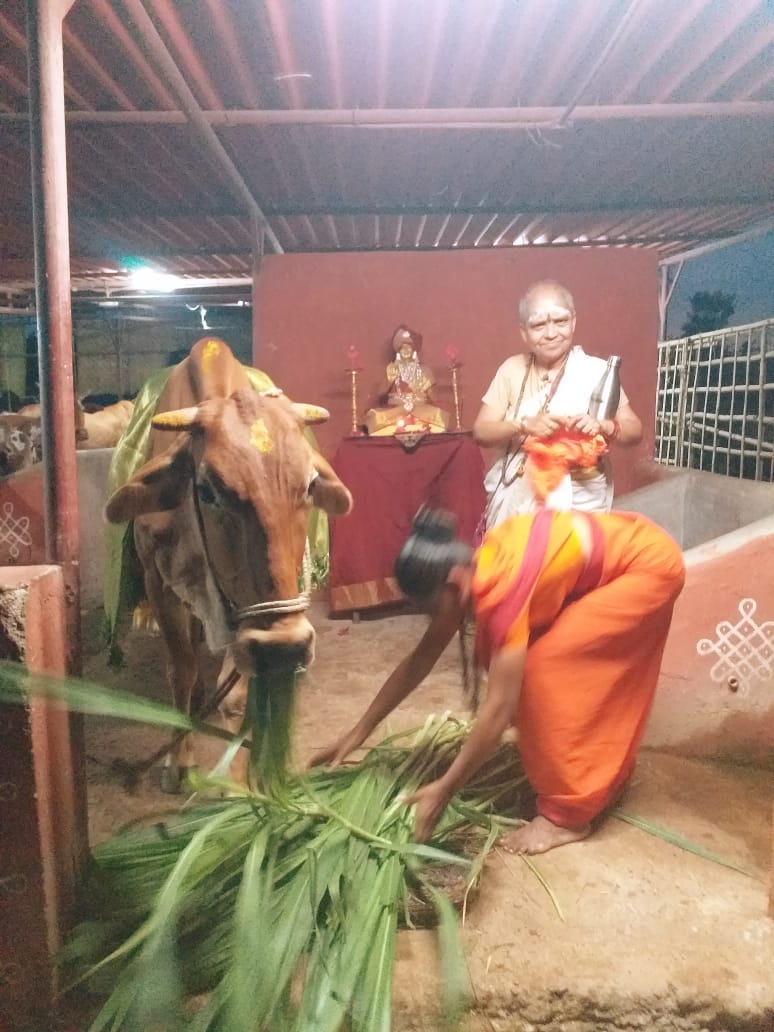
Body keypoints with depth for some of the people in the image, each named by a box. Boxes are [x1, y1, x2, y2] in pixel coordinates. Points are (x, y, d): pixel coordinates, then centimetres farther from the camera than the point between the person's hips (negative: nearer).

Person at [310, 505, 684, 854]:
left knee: (549, 665, -16)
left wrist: (444, 790, -26)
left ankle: (567, 814, -4)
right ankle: (606, 773, 32)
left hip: (650, 565, -9)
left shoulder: (503, 590, -31)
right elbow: (421, 658, 1)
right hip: (615, 555, 9)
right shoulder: (471, 569, -5)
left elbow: (499, 707, -31)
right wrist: (358, 732, 2)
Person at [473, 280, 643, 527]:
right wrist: (524, 425, -21)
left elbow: (635, 430, -2)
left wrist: (603, 426, -23)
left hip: (579, 505, -1)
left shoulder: (596, 371, -4)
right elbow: (481, 432, -3)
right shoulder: (512, 369, 1)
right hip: (515, 501, 2)